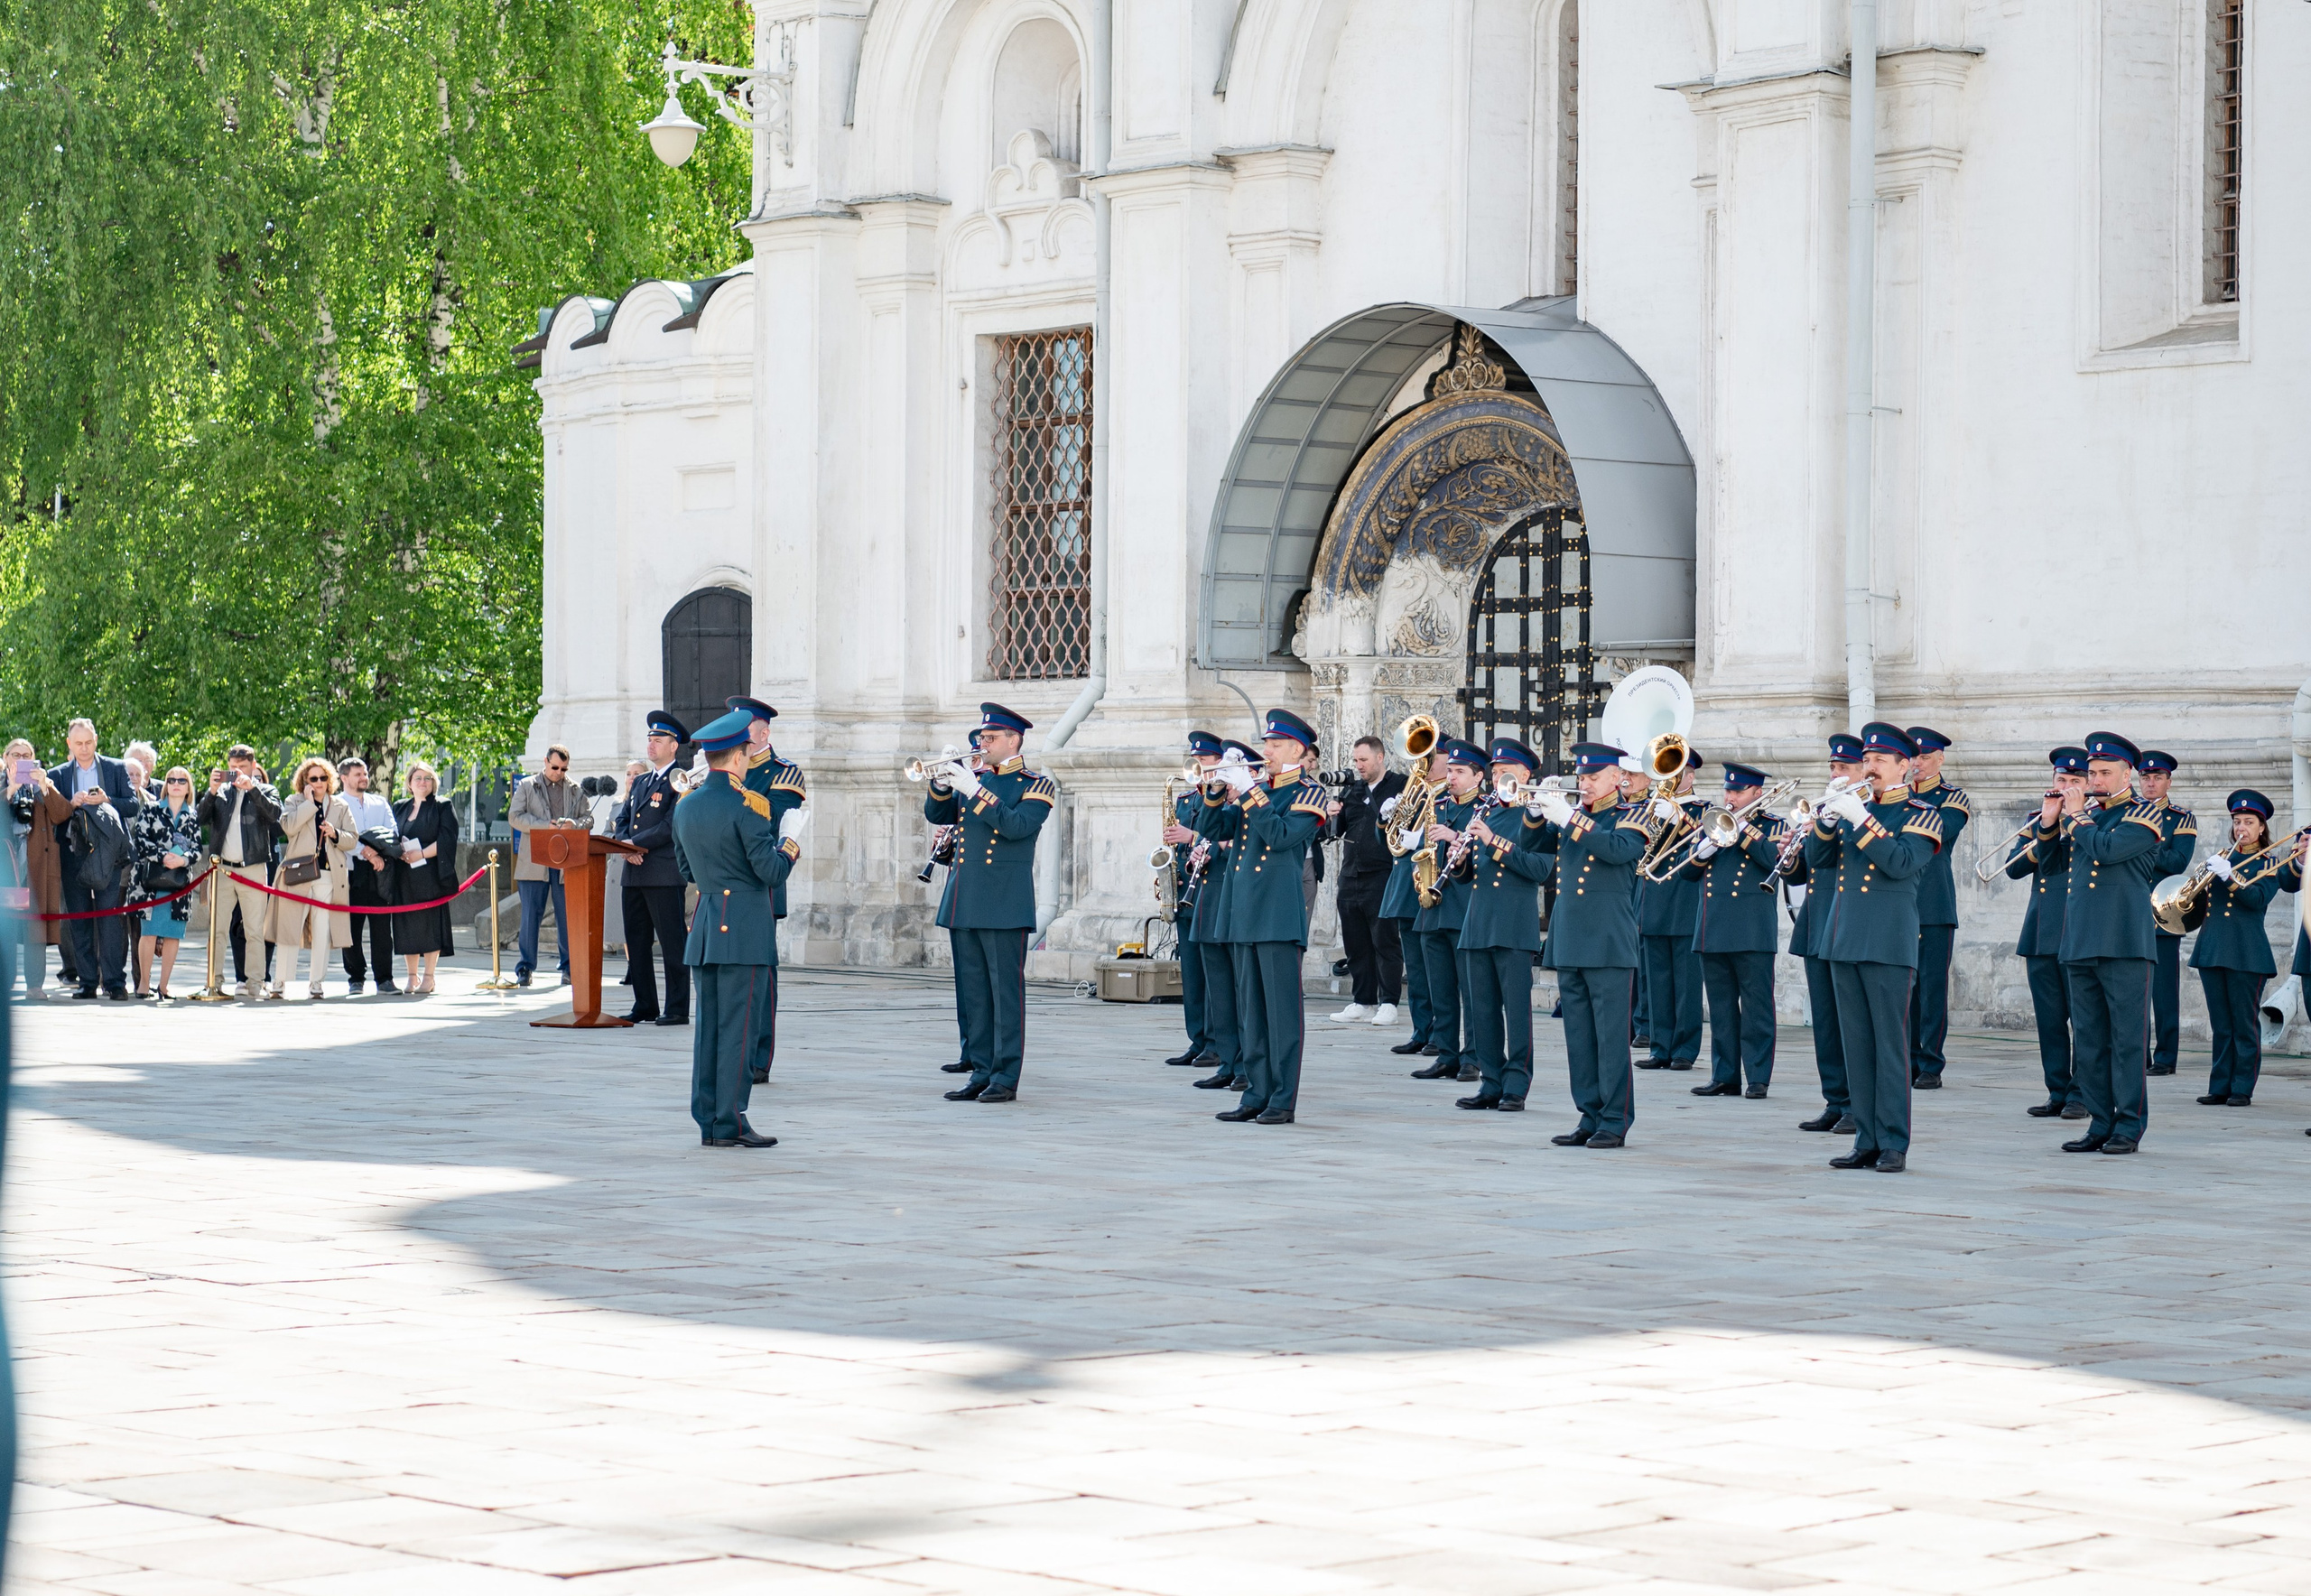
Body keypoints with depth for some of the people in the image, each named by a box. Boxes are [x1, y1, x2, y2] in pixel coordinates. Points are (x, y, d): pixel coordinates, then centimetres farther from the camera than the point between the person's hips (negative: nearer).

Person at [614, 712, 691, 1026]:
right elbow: (622, 821, 18)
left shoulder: (679, 782, -6)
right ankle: (645, 1007, 17)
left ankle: (677, 1009, -2)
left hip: (665, 874, -8)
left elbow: (671, 826, -15)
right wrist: (625, 846, -2)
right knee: (636, 943, 10)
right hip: (634, 873, 8)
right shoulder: (640, 782, 19)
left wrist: (635, 843, -13)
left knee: (672, 942, -5)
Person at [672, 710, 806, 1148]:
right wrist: (789, 839, 3)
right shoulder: (746, 804, -13)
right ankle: (730, 1123, -4)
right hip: (745, 929, -7)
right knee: (738, 1026, -4)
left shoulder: (685, 805, 10)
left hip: (704, 925, 7)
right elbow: (772, 872, -14)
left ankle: (708, 1121, 11)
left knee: (708, 1025, 9)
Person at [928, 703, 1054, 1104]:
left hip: (1004, 904, -6)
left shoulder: (1035, 785, -2)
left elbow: (1017, 825, -17)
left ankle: (1006, 1077, -3)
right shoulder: (973, 780, 17)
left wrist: (975, 791, -20)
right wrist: (943, 779, -5)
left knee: (1006, 991, -5)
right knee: (972, 992, 7)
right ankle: (981, 1073, 12)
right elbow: (936, 815, 12)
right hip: (963, 902, 6)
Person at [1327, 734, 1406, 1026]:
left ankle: (1388, 1003, 1)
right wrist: (1334, 815, -4)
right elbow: (1338, 830, 15)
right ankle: (1362, 1002, 15)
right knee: (1355, 943, 8)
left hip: (1383, 877, -6)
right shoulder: (1351, 790, 16)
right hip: (1351, 878, 6)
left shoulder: (1400, 786, -1)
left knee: (1385, 941, -3)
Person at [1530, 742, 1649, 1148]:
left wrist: (1570, 819, -24)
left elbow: (1619, 849, -20)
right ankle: (1589, 1118, 12)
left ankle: (1615, 1122, -3)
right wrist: (1538, 812, -7)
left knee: (1611, 1036, -6)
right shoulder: (1573, 816, 18)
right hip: (1569, 942, 6)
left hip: (1608, 943, -6)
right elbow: (1533, 844, 12)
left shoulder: (1630, 817, 0)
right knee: (1578, 1037, 7)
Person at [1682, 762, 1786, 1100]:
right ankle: (1724, 1077, 11)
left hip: (1752, 932, -5)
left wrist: (1742, 828, -13)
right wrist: (1708, 845, -6)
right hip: (1713, 932, 5)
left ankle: (1758, 1078, 0)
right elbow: (1687, 871, 12)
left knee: (1756, 1007, -3)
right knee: (1721, 1009, 7)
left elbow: (1775, 858, -15)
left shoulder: (1771, 827, 5)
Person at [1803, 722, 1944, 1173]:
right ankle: (1867, 1141, 10)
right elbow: (1817, 859, 11)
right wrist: (1826, 822, -7)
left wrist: (1860, 820, -21)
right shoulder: (1855, 805, 16)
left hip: (1888, 944, -6)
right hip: (1844, 940, 6)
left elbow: (1901, 862, -17)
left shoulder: (1921, 814, -1)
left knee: (1890, 1044, -5)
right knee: (1856, 1045, 6)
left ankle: (1894, 1144, -3)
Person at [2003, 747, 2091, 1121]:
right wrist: (2047, 824, -8)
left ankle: (2081, 1094, 0)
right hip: (2040, 933, 5)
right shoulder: (2037, 821, 16)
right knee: (2049, 1019, 6)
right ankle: (2057, 1093, 12)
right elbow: (2013, 867, 2)